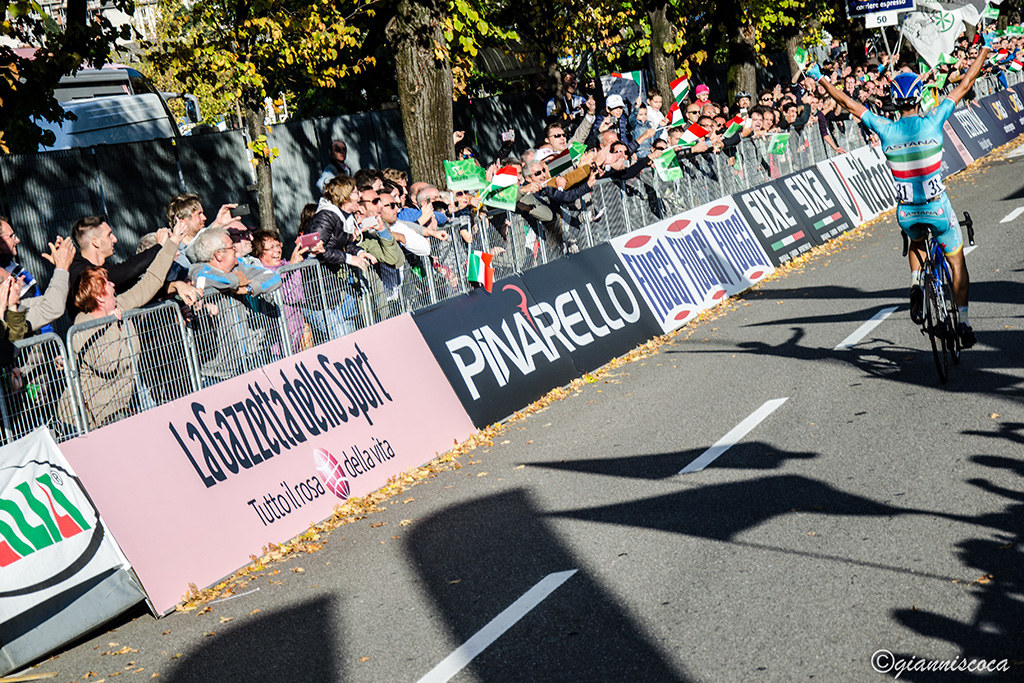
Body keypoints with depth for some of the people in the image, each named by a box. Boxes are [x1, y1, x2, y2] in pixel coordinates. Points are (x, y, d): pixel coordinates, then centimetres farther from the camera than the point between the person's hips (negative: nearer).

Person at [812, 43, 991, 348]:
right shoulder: (933, 122, -10)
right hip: (937, 207, -2)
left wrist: (820, 79, 14)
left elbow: (848, 102, 2)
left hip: (906, 212, 2)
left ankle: (915, 285, 10)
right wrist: (985, 49, 13)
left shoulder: (885, 129, -7)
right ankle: (963, 323, 9)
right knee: (957, 264, 13)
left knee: (916, 242, 34)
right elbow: (965, 85, 0)